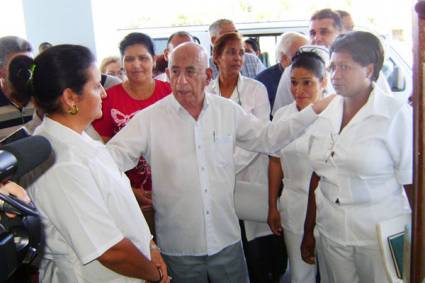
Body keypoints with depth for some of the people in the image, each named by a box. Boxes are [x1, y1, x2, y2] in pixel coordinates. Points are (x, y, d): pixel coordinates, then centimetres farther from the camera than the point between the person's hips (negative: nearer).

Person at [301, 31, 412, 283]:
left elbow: (413, 184, -9)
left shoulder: (398, 114, -10)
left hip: (381, 235, -4)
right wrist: (308, 232, 13)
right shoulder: (325, 115, 4)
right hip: (331, 234, 4)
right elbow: (318, 176, 9)